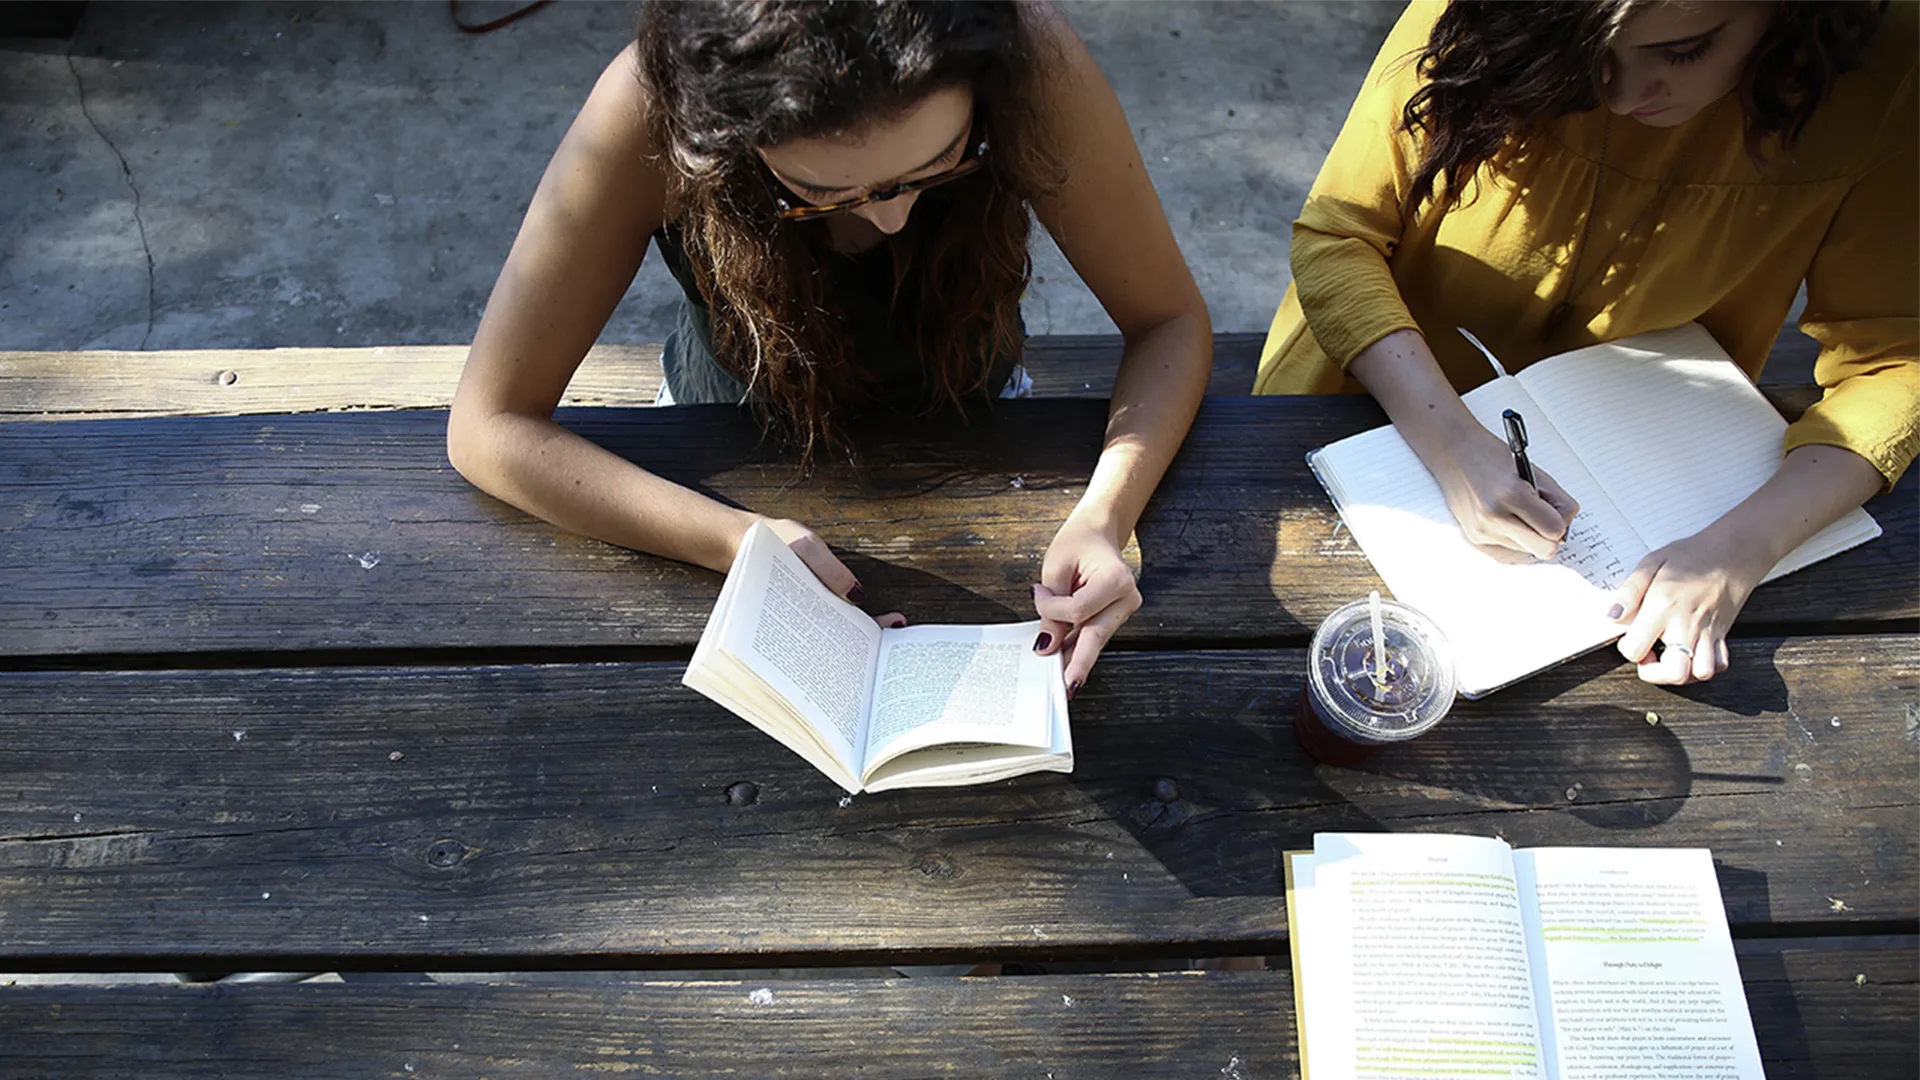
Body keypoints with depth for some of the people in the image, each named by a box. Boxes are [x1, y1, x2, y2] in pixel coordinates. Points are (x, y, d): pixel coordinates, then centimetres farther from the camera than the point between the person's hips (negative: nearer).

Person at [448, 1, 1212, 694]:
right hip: (739, 444, -2)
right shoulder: (653, 108, -34)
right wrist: (742, 542, -41)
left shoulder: (1029, 62, -33)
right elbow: (491, 427, -28)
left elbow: (1171, 321, -20)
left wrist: (1105, 515, -38)